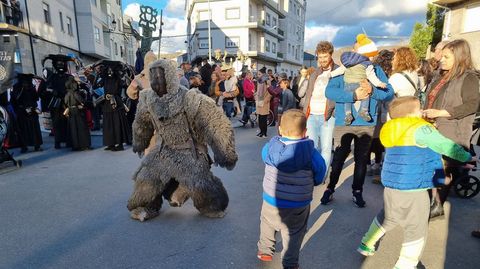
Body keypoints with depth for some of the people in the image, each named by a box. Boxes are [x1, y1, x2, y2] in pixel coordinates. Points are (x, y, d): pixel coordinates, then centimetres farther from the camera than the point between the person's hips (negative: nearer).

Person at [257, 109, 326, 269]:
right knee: (293, 234, 18)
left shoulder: (271, 147, -14)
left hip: (271, 200, 2)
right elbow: (320, 171, -5)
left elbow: (264, 156, 8)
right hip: (299, 205, -1)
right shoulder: (310, 151, -19)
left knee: (267, 225, 27)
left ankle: (264, 251, 44)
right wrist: (310, 183, 14)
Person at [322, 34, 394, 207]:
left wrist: (372, 91, -17)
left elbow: (389, 94, 1)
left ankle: (357, 191, 29)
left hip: (367, 124, 3)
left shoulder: (376, 70, 6)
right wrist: (354, 96, -23)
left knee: (362, 159, 13)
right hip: (343, 122, -2)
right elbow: (329, 91, -15)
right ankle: (330, 189, 23)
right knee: (338, 157, 5)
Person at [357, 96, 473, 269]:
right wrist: (466, 157, 10)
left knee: (388, 217, 27)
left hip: (391, 186, 8)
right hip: (412, 190, -8)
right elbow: (446, 146, -7)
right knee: (416, 229, 10)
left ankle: (366, 245, 37)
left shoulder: (395, 132, 11)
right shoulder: (421, 129, -14)